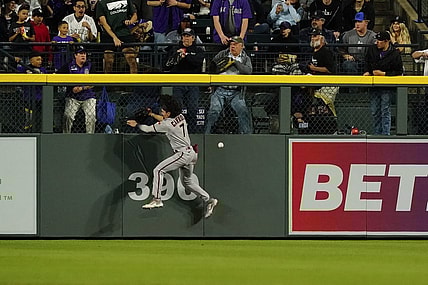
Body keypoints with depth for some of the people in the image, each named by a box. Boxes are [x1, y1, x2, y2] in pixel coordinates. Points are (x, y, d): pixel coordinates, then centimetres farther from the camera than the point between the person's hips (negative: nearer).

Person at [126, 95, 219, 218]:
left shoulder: (167, 125, -18)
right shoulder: (180, 116, 6)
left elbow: (149, 129, -5)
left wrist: (136, 125, 11)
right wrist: (151, 114, 28)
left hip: (183, 153, -9)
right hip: (191, 153, 9)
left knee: (158, 170, -11)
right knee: (187, 181, 22)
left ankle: (157, 199, -17)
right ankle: (208, 200, 22)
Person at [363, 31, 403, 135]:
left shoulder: (395, 54, -9)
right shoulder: (372, 50, 5)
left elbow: (399, 72, -7)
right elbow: (367, 63, 23)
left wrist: (383, 73, -14)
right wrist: (367, 71, 4)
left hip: (387, 88, -5)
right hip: (373, 86, 5)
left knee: (385, 111, -7)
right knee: (375, 112, 9)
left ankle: (386, 134, -5)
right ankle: (377, 134, 17)